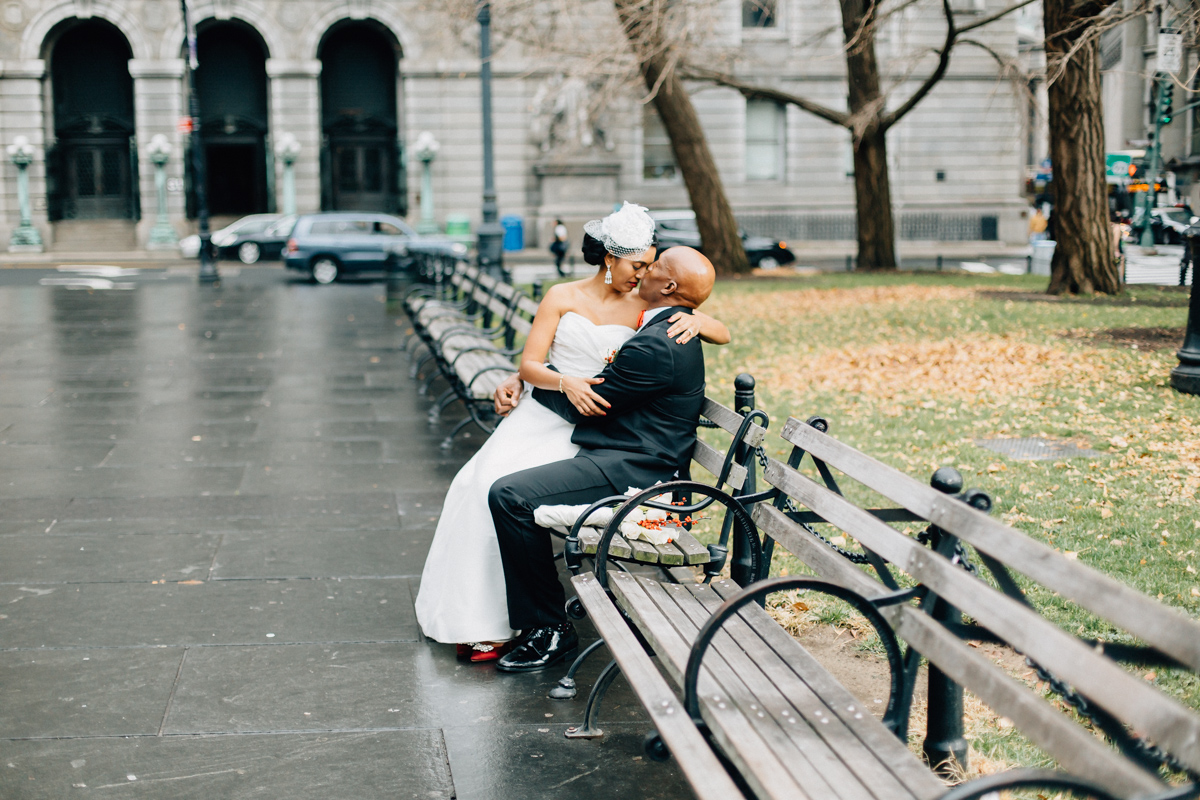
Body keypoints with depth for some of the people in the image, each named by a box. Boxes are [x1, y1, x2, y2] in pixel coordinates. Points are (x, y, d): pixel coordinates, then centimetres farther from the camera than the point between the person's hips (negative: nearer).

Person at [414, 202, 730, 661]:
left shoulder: (643, 310, 5)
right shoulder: (562, 297, 6)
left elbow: (723, 335, 6)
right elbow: (530, 364, 0)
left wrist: (697, 320, -17)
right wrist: (566, 383, -20)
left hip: (587, 431, -2)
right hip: (540, 412, 3)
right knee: (478, 482, -21)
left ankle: (496, 626, -18)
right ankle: (468, 610, -6)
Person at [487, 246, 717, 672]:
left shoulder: (657, 346, -21)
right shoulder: (671, 329, 13)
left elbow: (583, 404, -15)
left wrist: (529, 383, 4)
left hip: (631, 472, -11)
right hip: (626, 460, 11)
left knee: (510, 495, -24)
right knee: (498, 474, 15)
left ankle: (550, 628, -13)